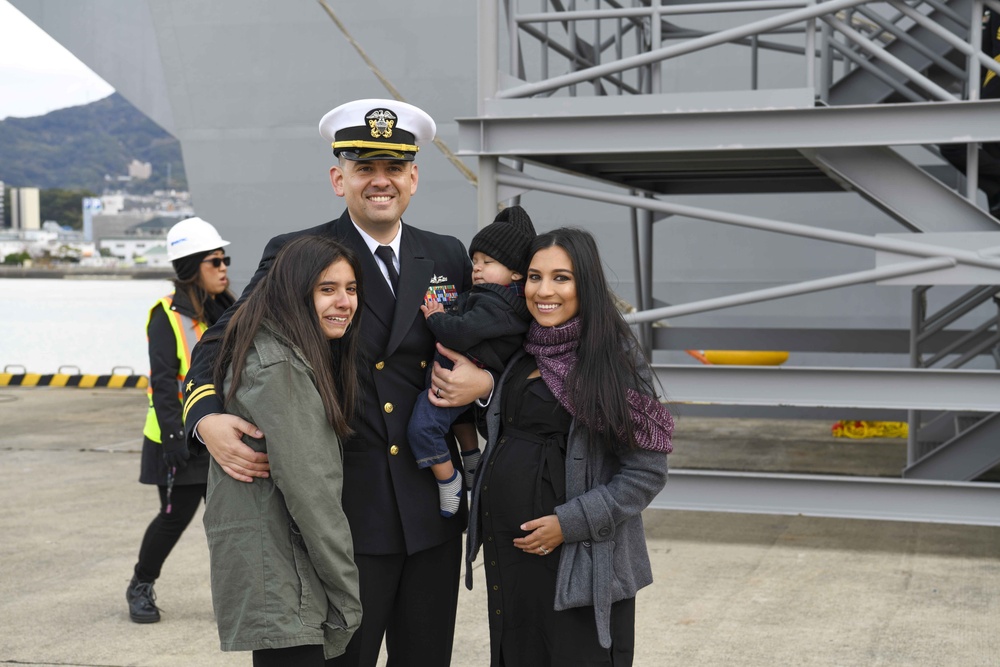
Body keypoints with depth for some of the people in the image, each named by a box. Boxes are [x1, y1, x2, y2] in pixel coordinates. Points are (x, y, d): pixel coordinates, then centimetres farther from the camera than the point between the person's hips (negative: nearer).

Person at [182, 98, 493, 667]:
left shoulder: (448, 257, 9)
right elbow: (222, 343, -2)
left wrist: (484, 382, -5)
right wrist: (207, 418, -21)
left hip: (433, 513, 4)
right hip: (343, 513, -4)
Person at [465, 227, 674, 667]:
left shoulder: (615, 359, -11)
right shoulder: (520, 354, 8)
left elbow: (647, 471, -12)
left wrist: (570, 523, -16)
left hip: (579, 562, -6)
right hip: (508, 548, 6)